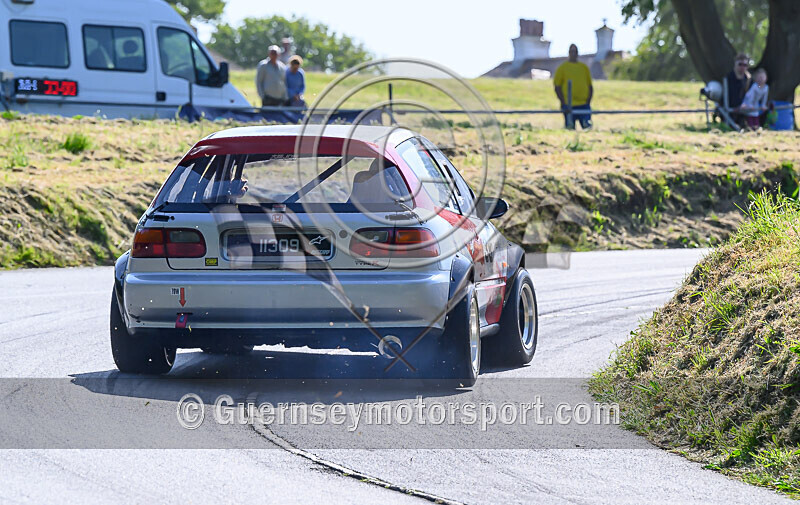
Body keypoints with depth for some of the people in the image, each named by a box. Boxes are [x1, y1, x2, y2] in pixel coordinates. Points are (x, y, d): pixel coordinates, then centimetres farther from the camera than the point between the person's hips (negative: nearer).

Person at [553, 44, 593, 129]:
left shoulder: (584, 67, 13)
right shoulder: (562, 67, 5)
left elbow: (590, 87, 15)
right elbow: (557, 87, 1)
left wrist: (588, 102, 1)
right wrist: (563, 104, -9)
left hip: (584, 106, 2)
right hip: (569, 106, -2)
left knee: (588, 128, -10)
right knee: (570, 129, -2)